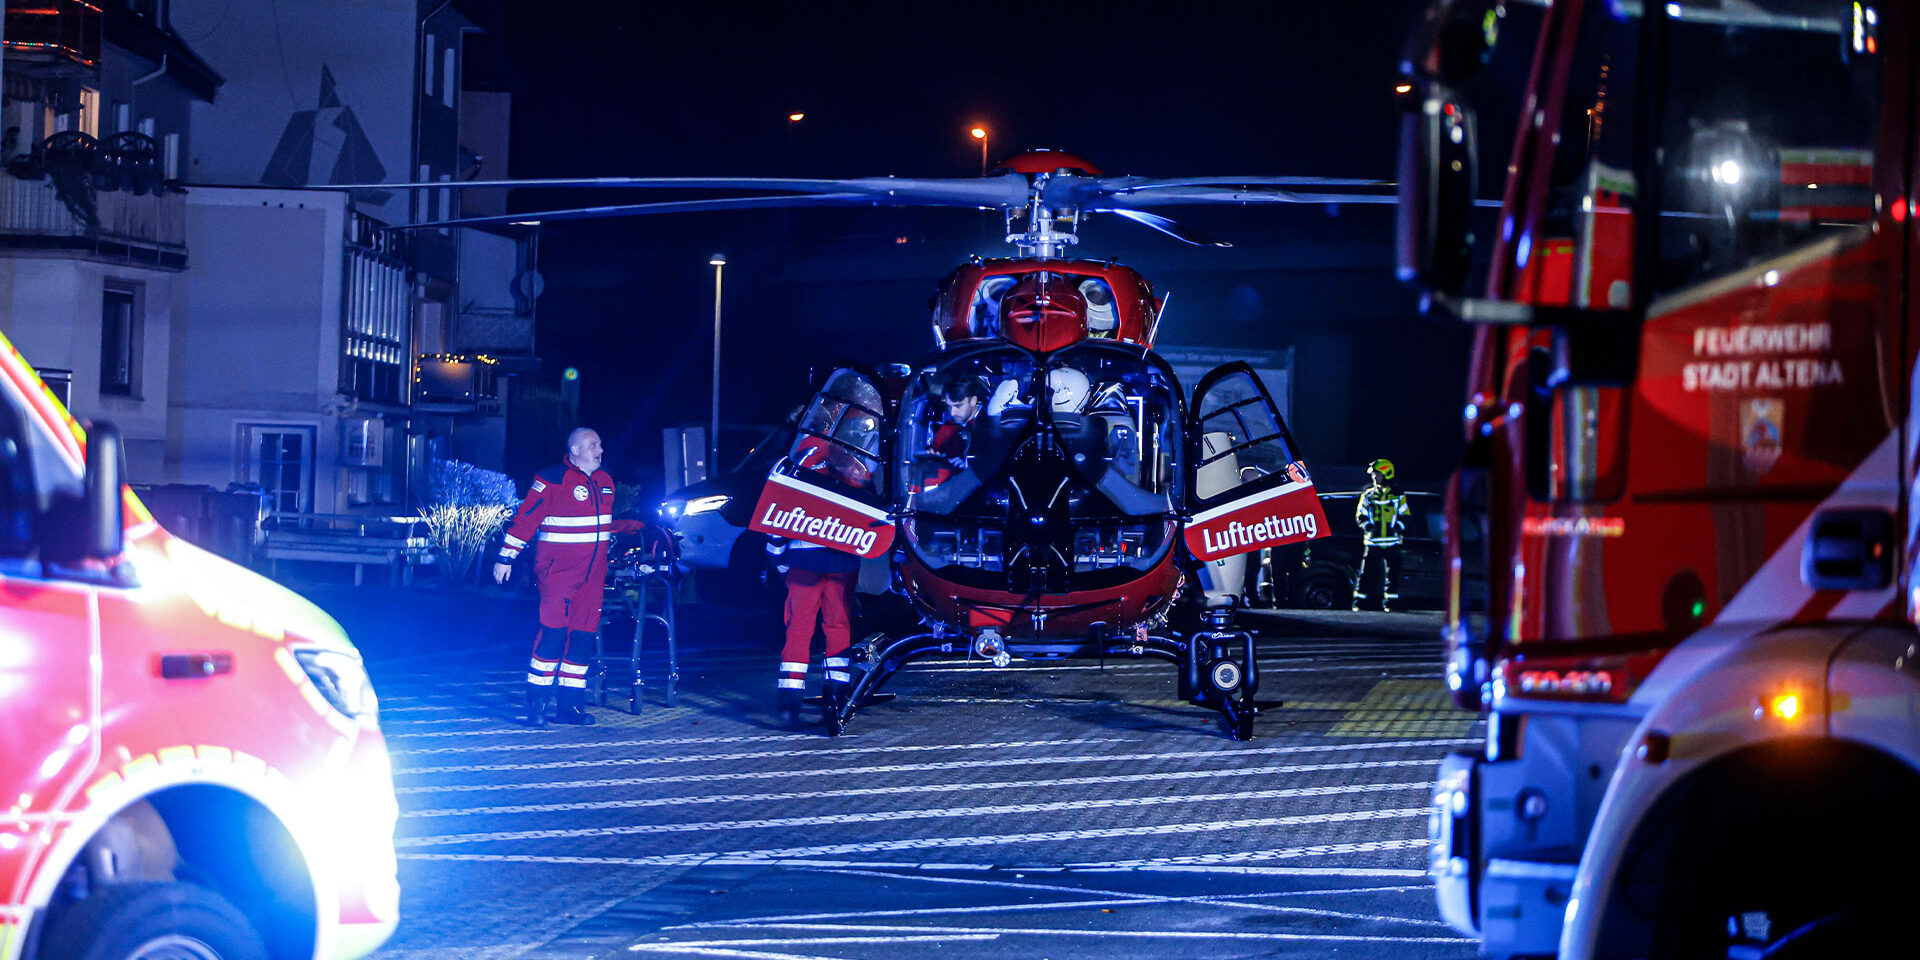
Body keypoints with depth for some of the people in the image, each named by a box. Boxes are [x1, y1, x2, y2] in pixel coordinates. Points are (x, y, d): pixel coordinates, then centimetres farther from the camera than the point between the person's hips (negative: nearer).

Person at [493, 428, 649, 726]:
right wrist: (506, 556, -10)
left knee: (584, 637, 4)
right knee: (553, 633, -13)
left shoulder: (605, 482, 15)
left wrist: (639, 527, 24)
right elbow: (525, 518, -9)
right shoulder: (553, 480, -8)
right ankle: (537, 704, -6)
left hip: (592, 575, 7)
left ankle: (571, 706, 9)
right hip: (558, 569, -7)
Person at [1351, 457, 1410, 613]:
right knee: (1365, 571, -4)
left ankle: (1388, 602, 6)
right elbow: (1360, 514, 13)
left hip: (1391, 542, -1)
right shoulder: (1368, 495, 11)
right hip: (1372, 541, 1)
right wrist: (1366, 525, -7)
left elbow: (1404, 515, 11)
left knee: (1390, 574, -2)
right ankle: (1358, 600, 4)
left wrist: (1399, 526, -8)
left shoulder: (1398, 496, 7)